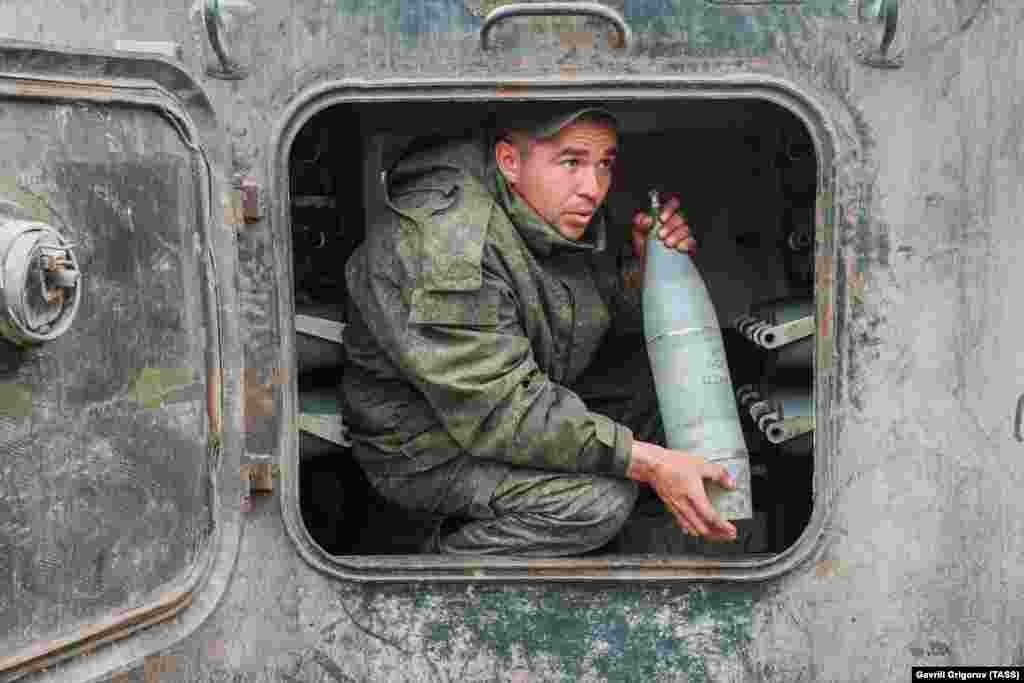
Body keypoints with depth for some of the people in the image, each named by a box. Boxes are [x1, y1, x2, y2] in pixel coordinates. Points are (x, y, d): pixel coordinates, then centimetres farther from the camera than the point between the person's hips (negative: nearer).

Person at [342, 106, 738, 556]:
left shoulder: (558, 214, -4)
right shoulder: (447, 248, -33)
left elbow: (608, 311, 11)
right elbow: (499, 413, -34)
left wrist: (644, 263, -12)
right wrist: (647, 462, -33)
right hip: (427, 448, -9)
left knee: (657, 387, 4)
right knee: (602, 498, -25)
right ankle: (447, 557, -1)